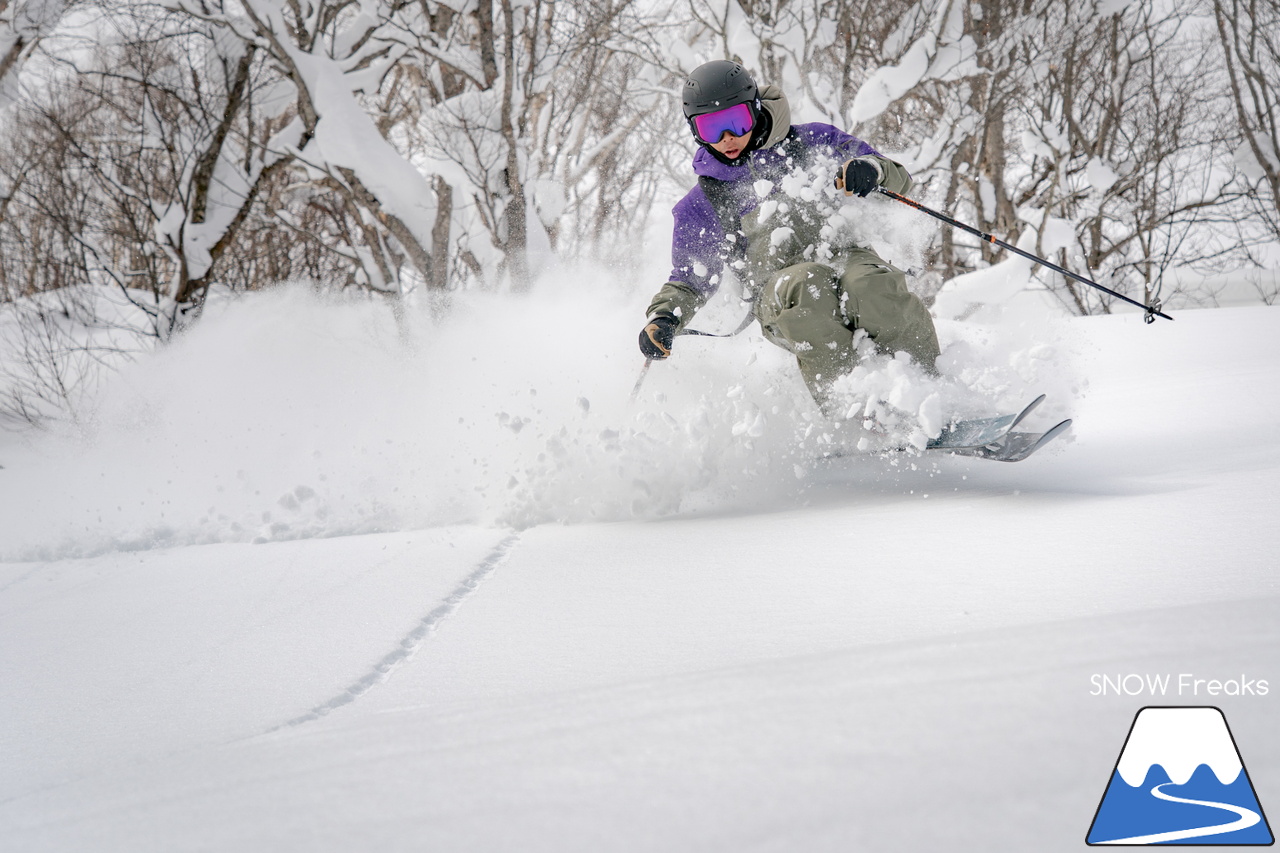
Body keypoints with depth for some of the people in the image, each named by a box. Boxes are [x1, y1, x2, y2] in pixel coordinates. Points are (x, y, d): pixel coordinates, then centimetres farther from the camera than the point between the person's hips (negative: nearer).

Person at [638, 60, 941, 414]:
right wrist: (663, 319, 2)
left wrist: (871, 170, -11)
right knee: (807, 285, -37)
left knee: (870, 282, -36)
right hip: (778, 296, 0)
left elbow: (898, 178, 14)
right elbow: (689, 281, 25)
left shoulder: (809, 143, 16)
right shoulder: (701, 206, 20)